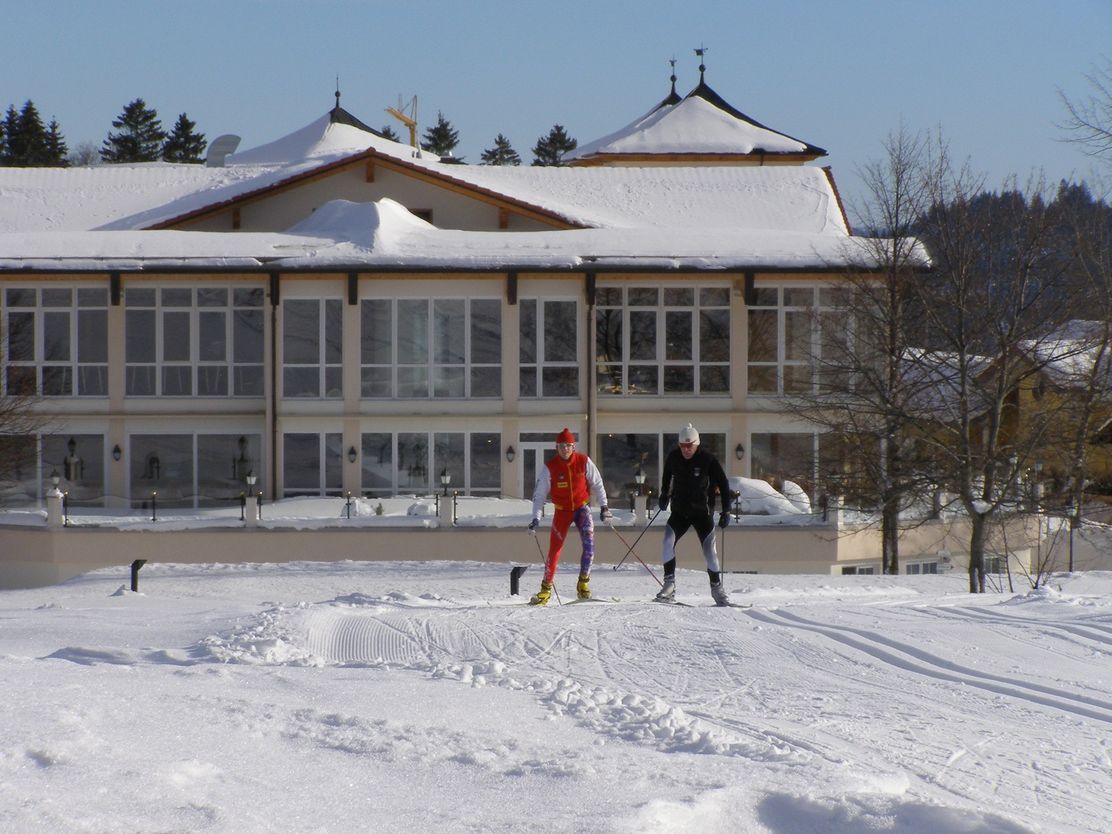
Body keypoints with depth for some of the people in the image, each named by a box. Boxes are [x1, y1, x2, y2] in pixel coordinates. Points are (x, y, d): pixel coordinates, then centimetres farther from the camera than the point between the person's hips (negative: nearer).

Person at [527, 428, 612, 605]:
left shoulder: (584, 462, -9)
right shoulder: (549, 467, -11)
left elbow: (597, 484, 2)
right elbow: (539, 494, -7)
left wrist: (604, 506, -4)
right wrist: (536, 518, -15)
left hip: (582, 507, 0)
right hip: (562, 510, 0)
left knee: (589, 544, -18)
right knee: (555, 548, -5)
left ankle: (583, 583, -8)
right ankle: (546, 589, 4)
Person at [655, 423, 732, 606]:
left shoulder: (708, 460, -11)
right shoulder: (673, 458, -2)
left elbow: (723, 484, -4)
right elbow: (667, 476, 22)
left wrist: (726, 511, -8)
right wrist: (664, 495, 14)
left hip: (702, 512, -2)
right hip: (679, 512, 2)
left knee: (709, 551, -2)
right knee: (667, 542, -18)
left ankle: (717, 588, 16)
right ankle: (669, 586, -14)